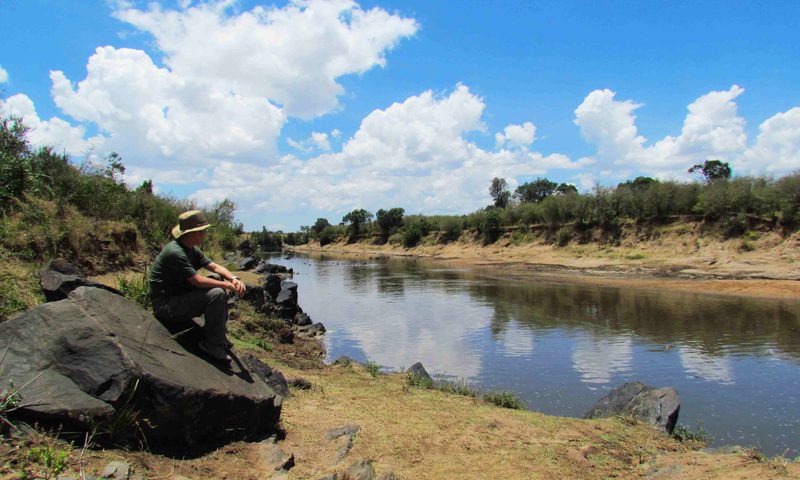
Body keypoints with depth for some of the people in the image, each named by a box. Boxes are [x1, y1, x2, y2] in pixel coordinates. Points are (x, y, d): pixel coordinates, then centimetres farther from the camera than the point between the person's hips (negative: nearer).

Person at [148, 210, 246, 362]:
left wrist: (234, 278, -13)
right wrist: (227, 285, -18)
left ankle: (220, 334, 8)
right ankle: (212, 344, -9)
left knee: (217, 279, 4)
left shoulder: (192, 249, 6)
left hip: (180, 295, 10)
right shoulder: (175, 252, -25)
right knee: (217, 294, -24)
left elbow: (215, 267, 6)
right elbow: (198, 281, -28)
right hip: (166, 306, -10)